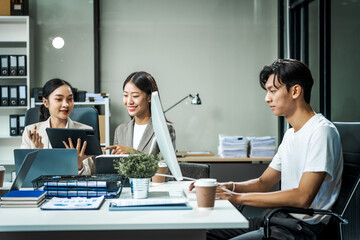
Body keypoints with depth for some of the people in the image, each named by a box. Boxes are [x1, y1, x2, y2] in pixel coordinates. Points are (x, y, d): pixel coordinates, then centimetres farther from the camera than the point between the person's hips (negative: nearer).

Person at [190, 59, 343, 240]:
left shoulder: (322, 131, -14)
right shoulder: (291, 134, 17)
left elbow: (303, 197, -23)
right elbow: (264, 183, 21)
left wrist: (239, 197, -22)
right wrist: (227, 187, 2)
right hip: (279, 219, 9)